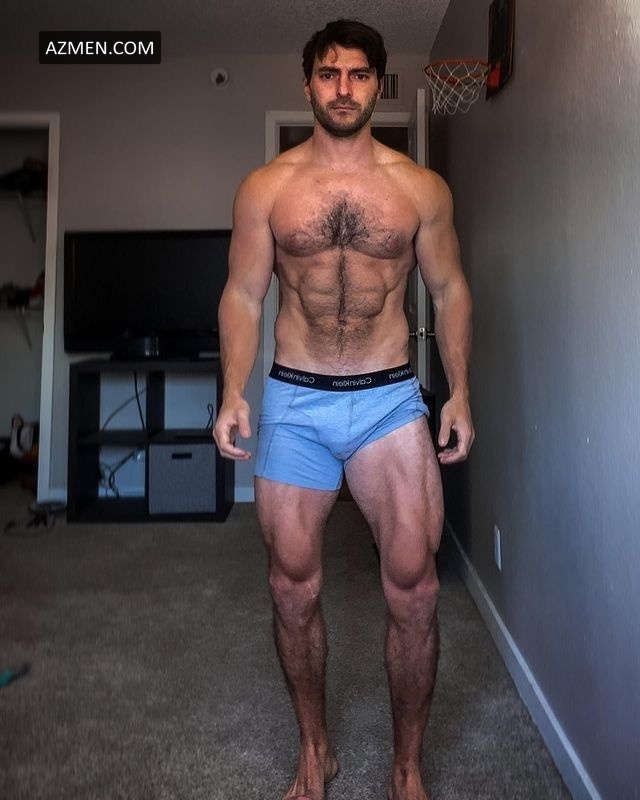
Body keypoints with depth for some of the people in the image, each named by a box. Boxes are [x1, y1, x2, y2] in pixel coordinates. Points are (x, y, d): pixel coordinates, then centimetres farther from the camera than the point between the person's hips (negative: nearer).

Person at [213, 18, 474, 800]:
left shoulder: (421, 187, 5)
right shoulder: (265, 187, 4)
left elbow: (449, 291, 9)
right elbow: (242, 295, 4)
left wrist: (460, 392, 1)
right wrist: (233, 394, -7)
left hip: (391, 399, 0)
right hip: (293, 401, 1)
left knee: (413, 588, -2)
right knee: (293, 587, 7)